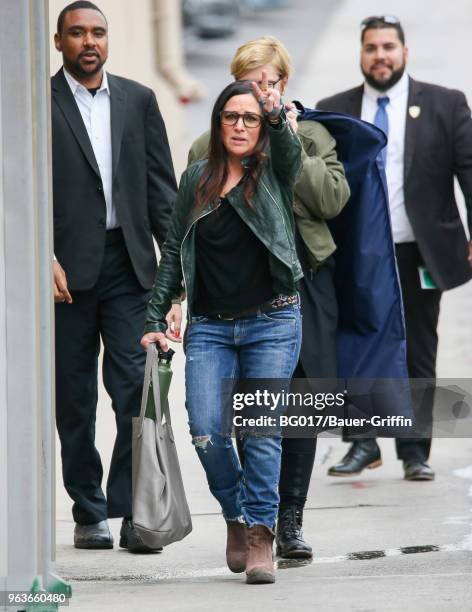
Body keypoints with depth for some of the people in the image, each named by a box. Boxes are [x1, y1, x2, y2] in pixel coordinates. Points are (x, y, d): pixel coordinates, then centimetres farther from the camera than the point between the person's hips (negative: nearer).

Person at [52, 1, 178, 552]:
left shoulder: (138, 101, 11)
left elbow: (161, 186, 10)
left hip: (128, 264, 2)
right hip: (67, 269, -2)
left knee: (137, 387, -8)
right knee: (74, 398, 5)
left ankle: (134, 513, -6)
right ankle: (89, 515, 14)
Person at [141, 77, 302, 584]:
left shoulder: (273, 172, 3)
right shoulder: (196, 180, 11)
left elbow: (289, 149, -22)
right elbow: (174, 251, 14)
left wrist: (277, 115, -43)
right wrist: (155, 318, 9)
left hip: (272, 322, -2)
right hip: (210, 327, 2)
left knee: (262, 433, -9)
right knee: (207, 433, -9)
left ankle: (261, 533, 1)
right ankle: (237, 515, 15)